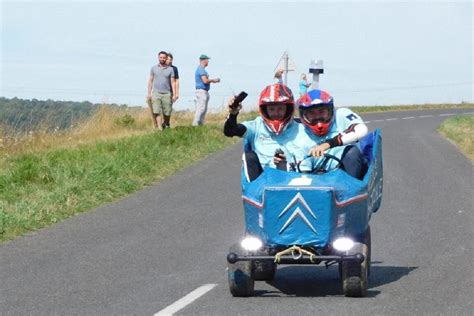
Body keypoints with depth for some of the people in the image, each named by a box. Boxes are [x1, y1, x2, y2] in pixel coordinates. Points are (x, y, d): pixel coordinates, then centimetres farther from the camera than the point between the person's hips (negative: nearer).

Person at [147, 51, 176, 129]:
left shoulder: (170, 69, 5)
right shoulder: (154, 68, 8)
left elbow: (173, 82, 5)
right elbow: (150, 81, 10)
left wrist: (174, 94, -3)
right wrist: (149, 93, 4)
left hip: (166, 94, 0)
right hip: (156, 93, 0)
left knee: (167, 113, 2)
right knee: (157, 112, -13)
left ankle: (165, 125, 26)